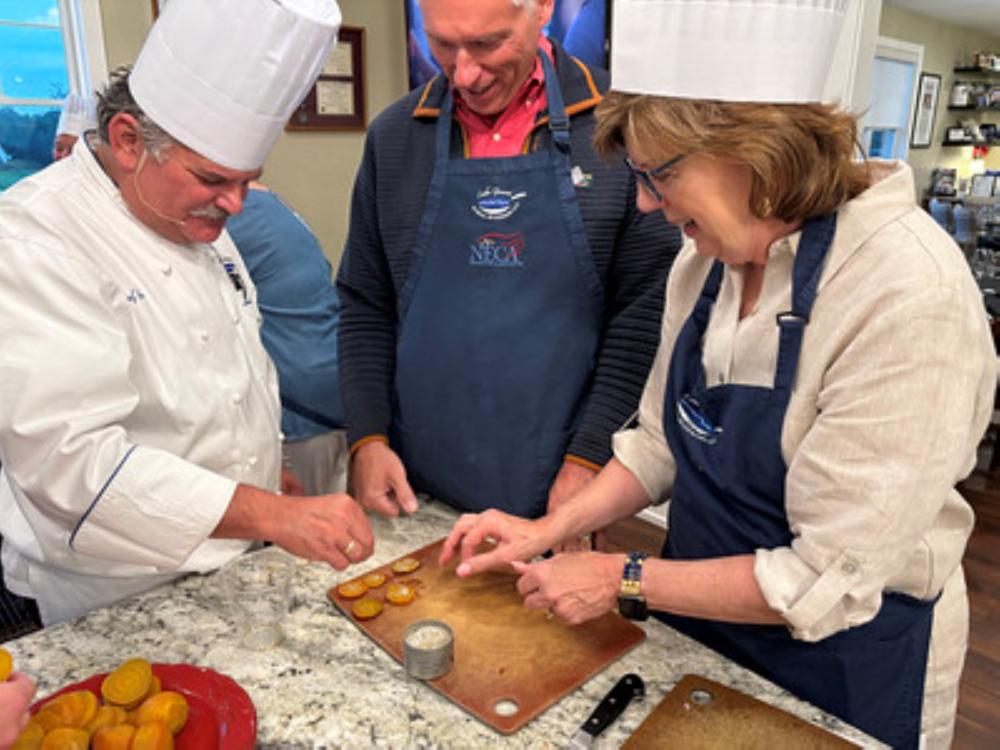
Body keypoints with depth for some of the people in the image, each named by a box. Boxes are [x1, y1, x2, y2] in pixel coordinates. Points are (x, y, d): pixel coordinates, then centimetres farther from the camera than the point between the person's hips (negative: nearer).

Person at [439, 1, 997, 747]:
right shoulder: (705, 260, -7)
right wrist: (552, 529, -7)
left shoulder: (909, 295, -28)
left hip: (843, 658, -5)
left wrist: (625, 581, -20)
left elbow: (830, 580, -26)